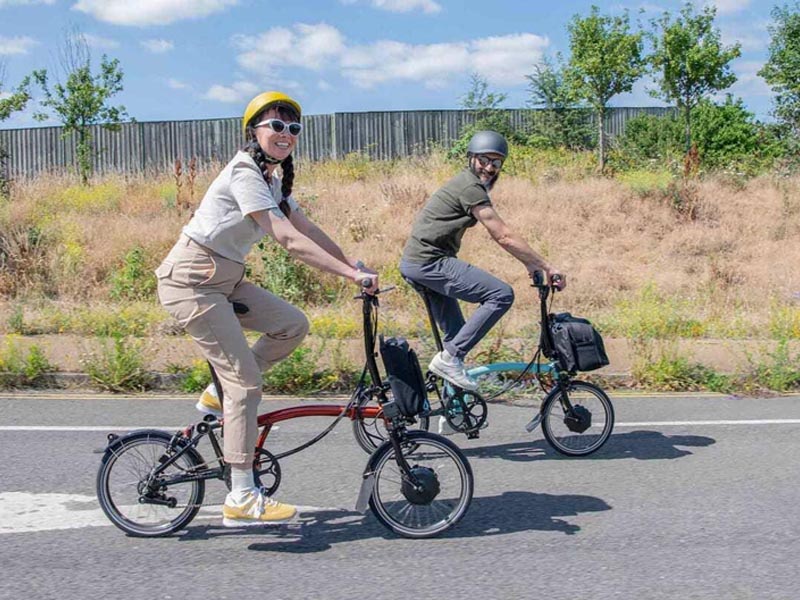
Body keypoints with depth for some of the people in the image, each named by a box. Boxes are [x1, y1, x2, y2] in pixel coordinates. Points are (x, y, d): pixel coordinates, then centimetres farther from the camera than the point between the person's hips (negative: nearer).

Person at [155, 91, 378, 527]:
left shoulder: (271, 178, 12)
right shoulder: (244, 174, -18)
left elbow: (309, 229, 10)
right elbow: (289, 240, -26)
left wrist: (352, 265, 0)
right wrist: (352, 274, -27)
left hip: (223, 279, 9)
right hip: (192, 282, -9)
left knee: (292, 325, -2)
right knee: (246, 382, -10)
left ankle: (219, 395, 12)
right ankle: (242, 499, -4)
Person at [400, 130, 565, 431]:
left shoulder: (469, 185, 18)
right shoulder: (470, 187, -14)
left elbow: (500, 235, 21)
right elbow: (504, 237, -18)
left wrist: (530, 263, 16)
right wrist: (547, 266, -14)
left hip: (417, 264, 11)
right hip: (429, 262, -11)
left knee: (457, 334, 16)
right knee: (501, 294, -17)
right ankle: (450, 357, -13)